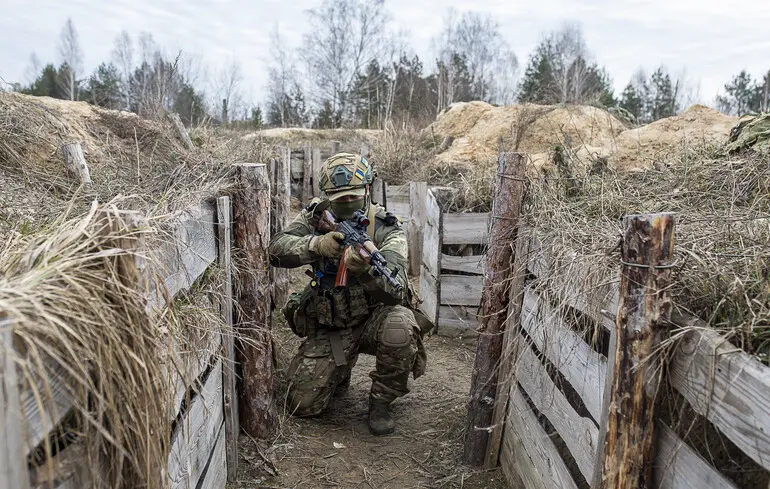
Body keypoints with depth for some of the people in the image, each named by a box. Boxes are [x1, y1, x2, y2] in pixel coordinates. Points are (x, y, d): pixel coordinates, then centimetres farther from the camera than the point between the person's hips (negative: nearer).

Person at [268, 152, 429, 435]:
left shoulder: (386, 228, -15)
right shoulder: (316, 217, -5)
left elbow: (396, 289, -30)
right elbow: (277, 249, -20)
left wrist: (367, 270, -52)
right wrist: (316, 244, -39)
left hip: (373, 319, -2)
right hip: (328, 328, 2)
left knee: (400, 326, -37)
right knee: (302, 404, -5)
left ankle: (381, 400, -9)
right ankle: (339, 372, 29)